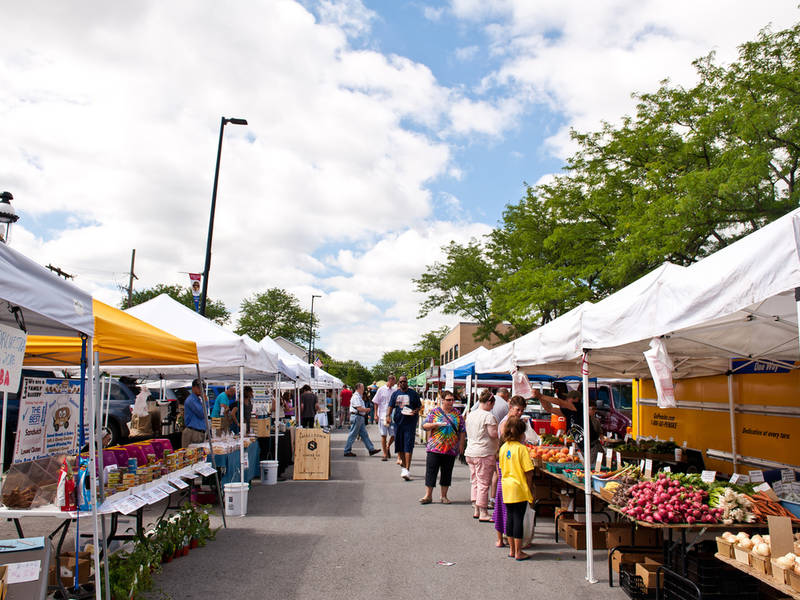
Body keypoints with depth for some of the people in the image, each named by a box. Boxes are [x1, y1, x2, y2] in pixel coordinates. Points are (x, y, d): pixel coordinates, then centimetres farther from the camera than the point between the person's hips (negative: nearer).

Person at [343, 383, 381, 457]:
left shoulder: (359, 396, 18)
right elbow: (359, 409, -23)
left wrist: (365, 410, 8)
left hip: (360, 417, 11)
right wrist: (367, 409, -7)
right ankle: (347, 451, 4)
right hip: (356, 417, -11)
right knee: (352, 435, -3)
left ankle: (371, 449, 12)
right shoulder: (356, 397, -16)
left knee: (364, 434, 10)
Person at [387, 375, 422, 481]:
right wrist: (388, 415, -3)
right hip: (398, 421, 4)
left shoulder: (413, 393, 3)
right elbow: (391, 406, 13)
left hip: (410, 422, -4)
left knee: (408, 445, -11)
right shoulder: (395, 393, 11)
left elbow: (419, 406, 7)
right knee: (399, 445, 8)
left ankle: (407, 470, -13)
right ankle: (404, 466, 24)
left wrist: (415, 411, -13)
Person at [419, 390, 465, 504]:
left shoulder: (457, 414, 8)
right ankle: (428, 495, 5)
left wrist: (461, 445, 2)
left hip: (451, 449, 2)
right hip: (435, 448, -2)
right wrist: (436, 424, -17)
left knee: (447, 472, 8)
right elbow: (424, 426, -2)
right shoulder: (434, 412, 1)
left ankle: (444, 496, 19)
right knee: (431, 471, -3)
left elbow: (462, 431, 9)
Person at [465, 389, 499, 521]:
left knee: (474, 482, 14)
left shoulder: (470, 415, 11)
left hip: (470, 453, 8)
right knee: (483, 483, -2)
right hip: (485, 453, -7)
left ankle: (476, 510, 20)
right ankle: (483, 513, 2)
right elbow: (494, 434, -16)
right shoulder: (488, 416, -13)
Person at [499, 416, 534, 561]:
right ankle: (518, 552, 9)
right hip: (519, 489, -6)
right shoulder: (522, 448, -14)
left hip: (506, 487, 6)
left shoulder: (503, 447, 5)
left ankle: (512, 550, 23)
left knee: (509, 517, 13)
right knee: (518, 518, 1)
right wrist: (530, 487, -3)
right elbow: (528, 471, -14)